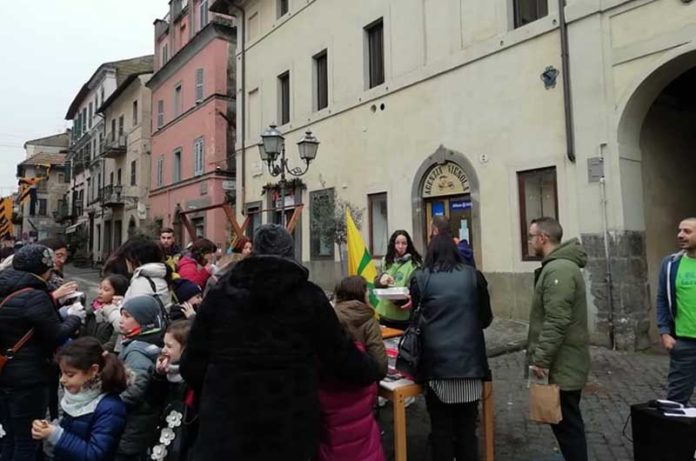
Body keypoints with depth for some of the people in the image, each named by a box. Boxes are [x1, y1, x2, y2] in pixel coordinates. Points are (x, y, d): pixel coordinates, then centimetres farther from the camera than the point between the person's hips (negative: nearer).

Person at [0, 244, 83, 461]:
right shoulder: (34, 296, -20)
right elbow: (56, 336, -16)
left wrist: (53, 298, 12)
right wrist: (74, 318, 0)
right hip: (28, 378, -8)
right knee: (27, 442, 7)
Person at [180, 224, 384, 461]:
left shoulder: (220, 292, -1)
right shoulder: (309, 296, -5)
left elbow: (192, 364, 1)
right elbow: (342, 357, -1)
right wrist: (375, 369, 20)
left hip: (226, 424, 1)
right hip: (290, 429, 0)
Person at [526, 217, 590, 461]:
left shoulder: (559, 270, -21)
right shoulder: (559, 265, 13)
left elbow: (556, 322, -26)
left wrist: (540, 360, -22)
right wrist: (541, 357, 20)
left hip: (561, 365, -10)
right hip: (563, 362, 10)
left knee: (566, 423, 1)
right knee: (565, 421, 20)